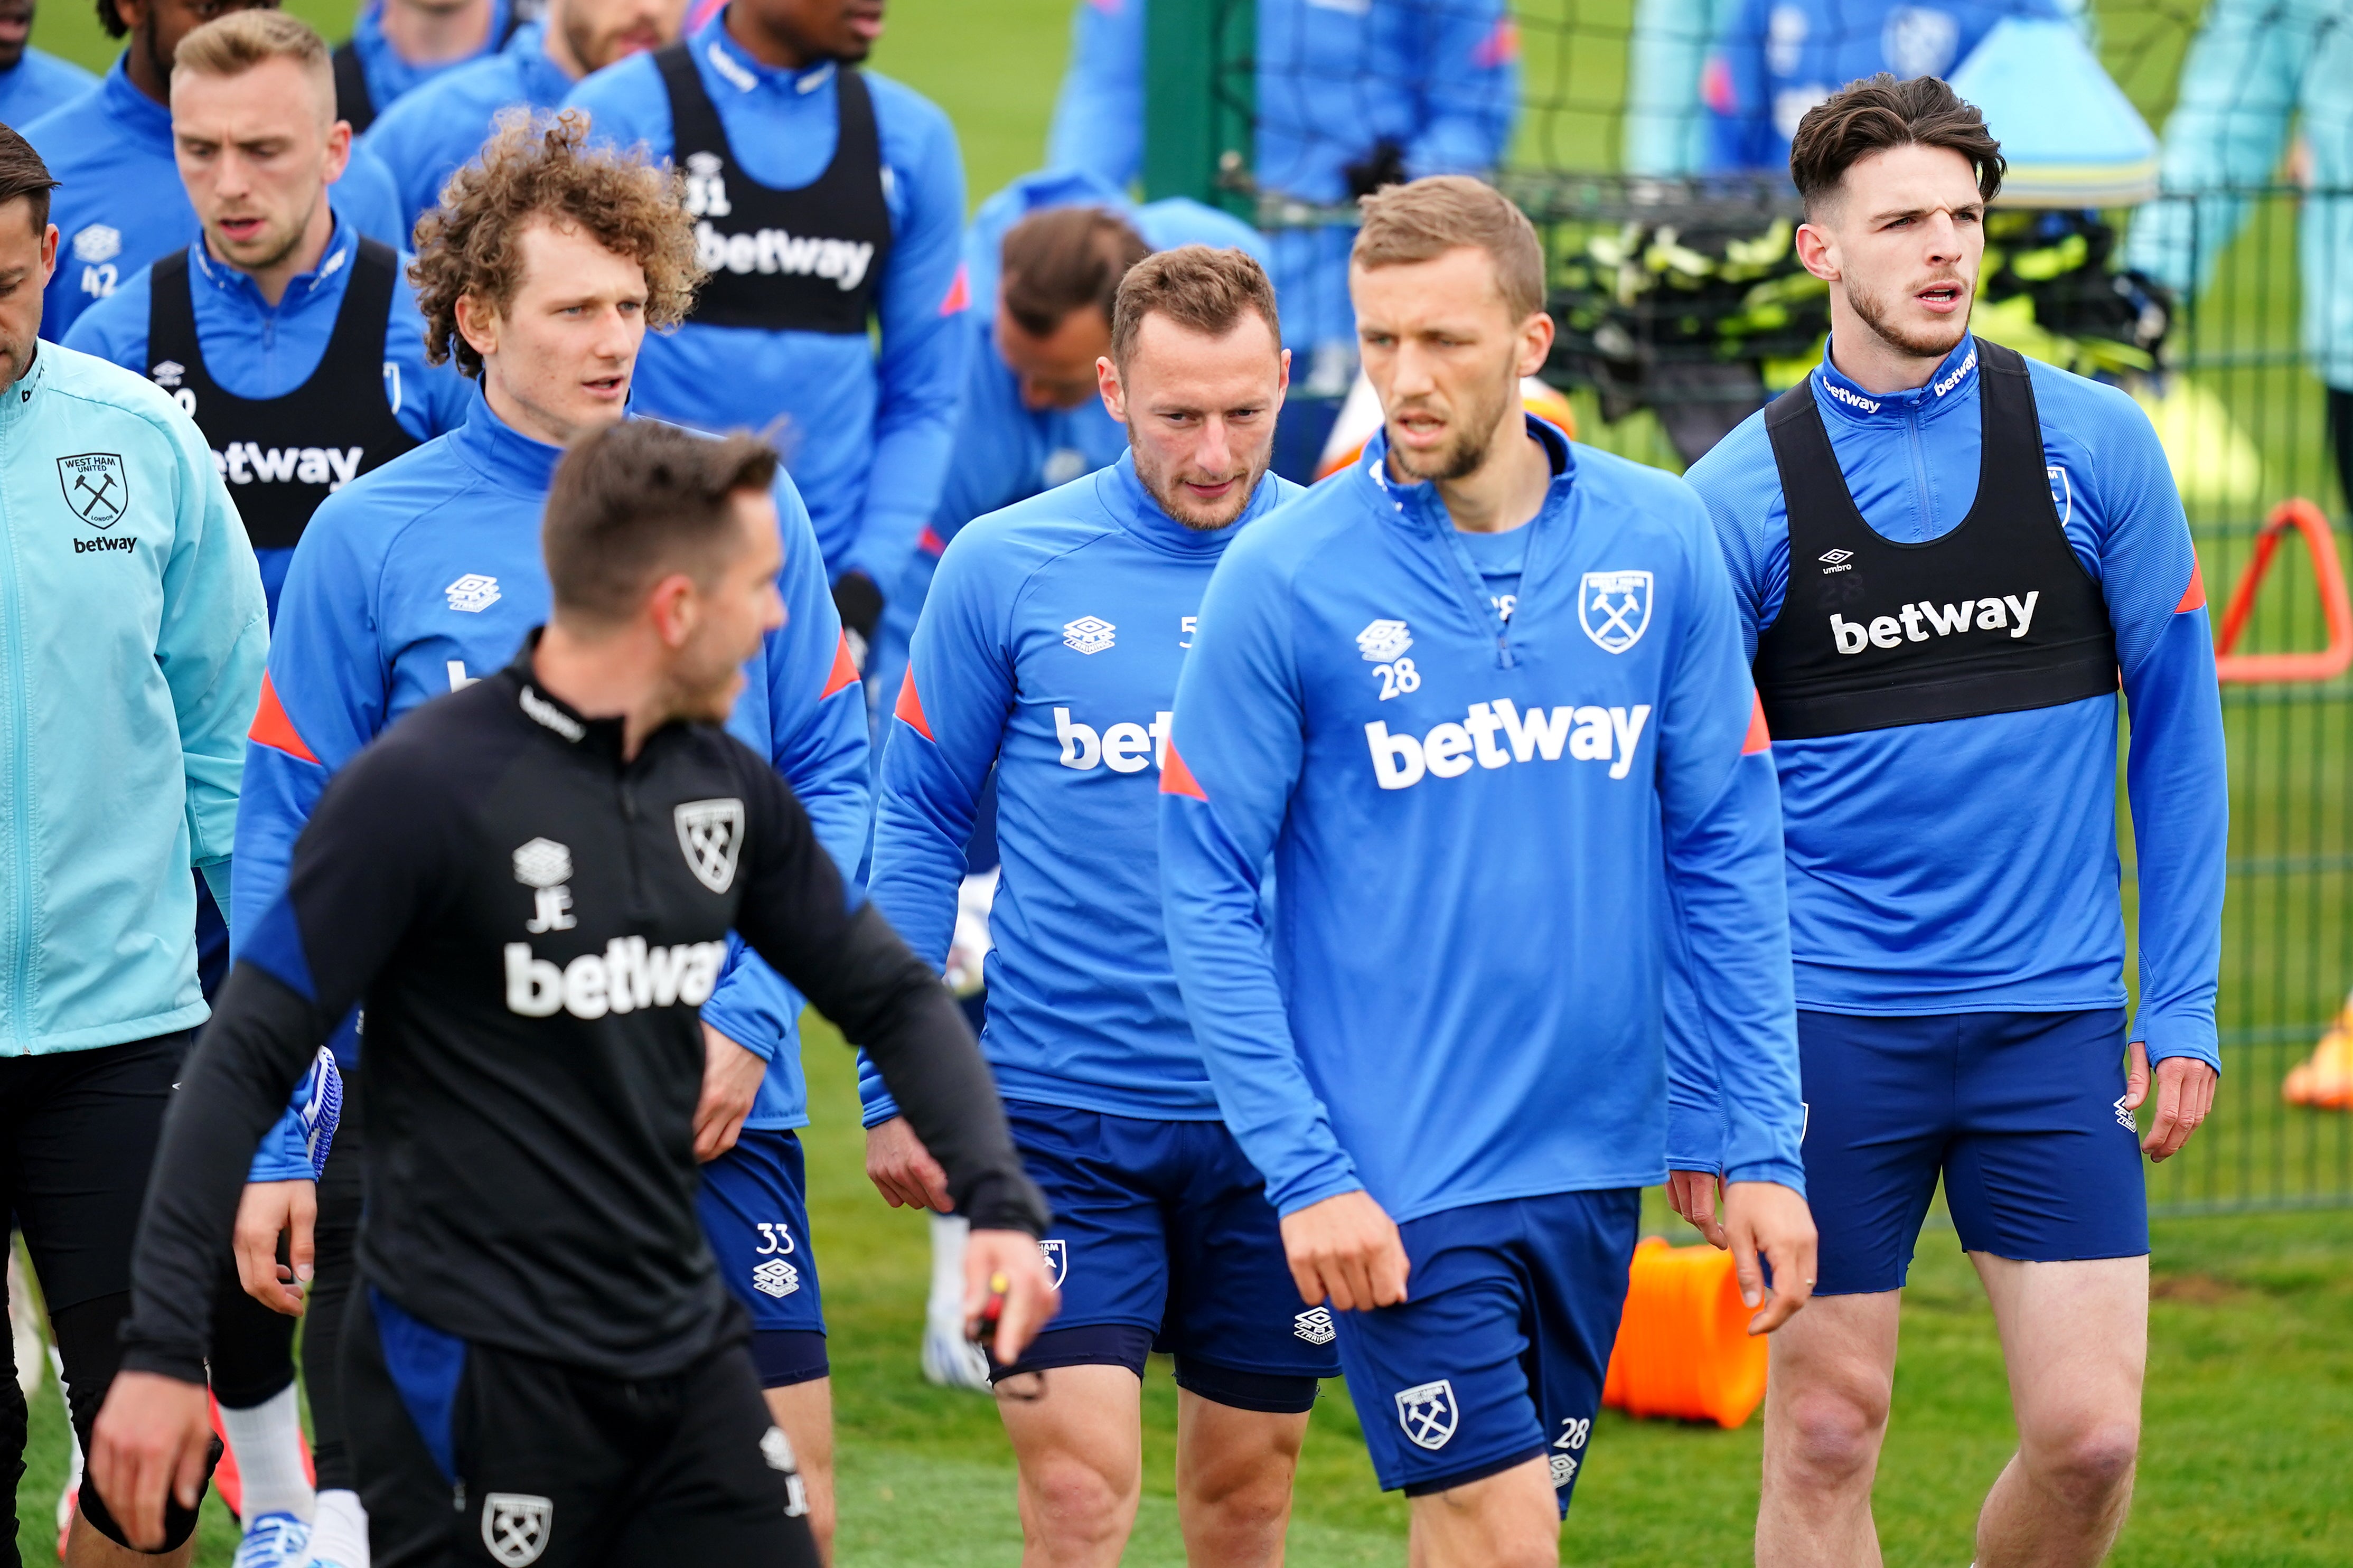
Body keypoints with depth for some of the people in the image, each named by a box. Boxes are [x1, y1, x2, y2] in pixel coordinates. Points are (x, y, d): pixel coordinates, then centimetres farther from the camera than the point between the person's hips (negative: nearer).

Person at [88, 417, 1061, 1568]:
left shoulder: (728, 784, 6)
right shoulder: (420, 790, -14)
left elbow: (891, 997, 16)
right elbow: (249, 1060, -12)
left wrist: (998, 1201, -1)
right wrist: (163, 1345, -16)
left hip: (685, 1350, 7)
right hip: (476, 1373, -6)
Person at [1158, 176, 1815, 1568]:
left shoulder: (1660, 541, 2)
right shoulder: (1285, 578, -7)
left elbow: (1728, 853, 6)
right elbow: (1209, 894, -5)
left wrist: (1764, 1144, 1)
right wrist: (1303, 1174, -12)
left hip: (1597, 1163, 4)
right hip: (1395, 1179, -4)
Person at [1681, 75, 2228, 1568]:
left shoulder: (2093, 445, 1)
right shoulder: (1740, 498, -1)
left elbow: (2177, 719, 7)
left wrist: (2183, 1004, 2)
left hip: (2052, 1013, 1)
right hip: (1832, 1022, -1)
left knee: (2088, 1436, -5)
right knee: (1826, 1432, 1)